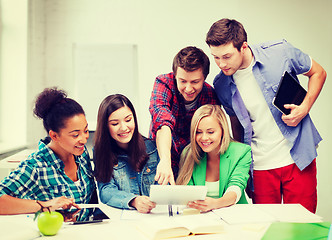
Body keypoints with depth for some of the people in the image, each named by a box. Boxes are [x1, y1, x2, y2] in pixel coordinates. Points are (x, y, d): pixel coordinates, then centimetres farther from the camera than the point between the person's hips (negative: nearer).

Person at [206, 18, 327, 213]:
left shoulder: (280, 52, -10)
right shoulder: (221, 86, -2)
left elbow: (318, 73, 6)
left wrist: (304, 109, -9)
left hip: (298, 159, -1)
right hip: (261, 167, 2)